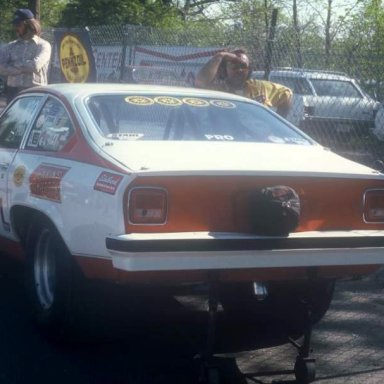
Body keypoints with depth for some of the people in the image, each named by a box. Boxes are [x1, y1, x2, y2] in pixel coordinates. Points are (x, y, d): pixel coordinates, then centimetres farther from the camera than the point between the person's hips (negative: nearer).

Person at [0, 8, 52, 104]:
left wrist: (14, 64, -2)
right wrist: (25, 68, -10)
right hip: (13, 92, 4)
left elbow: (35, 65, -14)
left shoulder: (43, 45, 1)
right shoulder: (10, 47, 13)